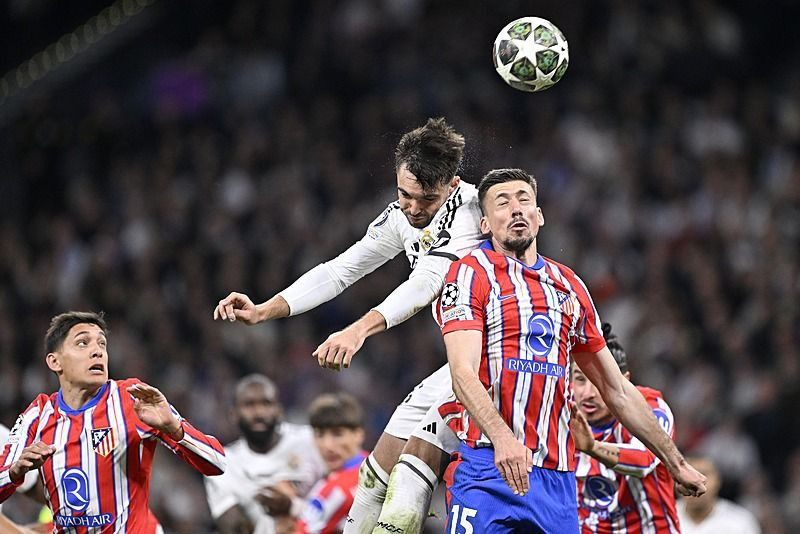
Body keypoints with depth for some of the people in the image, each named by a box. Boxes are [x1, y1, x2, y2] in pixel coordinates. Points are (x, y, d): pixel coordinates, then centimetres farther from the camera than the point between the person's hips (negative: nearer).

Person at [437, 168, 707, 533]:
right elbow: (464, 374, -12)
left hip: (557, 477, 5)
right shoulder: (471, 273, 1)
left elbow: (617, 391, 26)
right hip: (489, 464, -5)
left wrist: (675, 463, 25)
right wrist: (502, 438, -29)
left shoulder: (569, 286, 20)